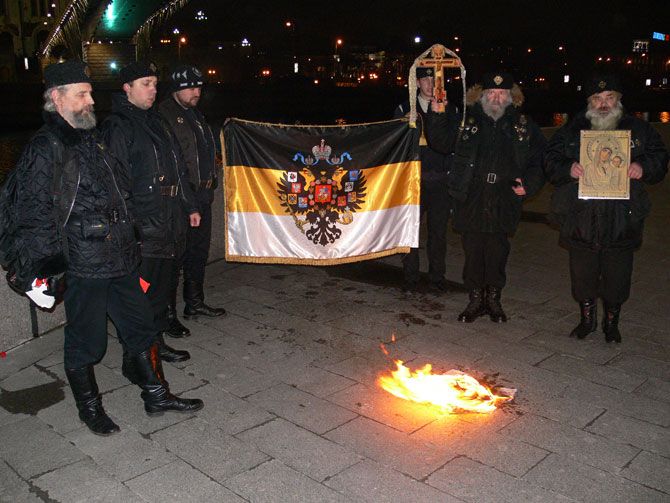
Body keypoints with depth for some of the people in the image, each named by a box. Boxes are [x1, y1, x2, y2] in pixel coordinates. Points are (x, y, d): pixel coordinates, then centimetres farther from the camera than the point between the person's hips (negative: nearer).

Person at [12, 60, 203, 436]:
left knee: (140, 327, 16)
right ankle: (90, 407, 26)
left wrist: (131, 248, 23)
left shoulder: (93, 140, 15)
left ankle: (156, 395, 30)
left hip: (120, 260, 8)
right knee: (86, 341, 7)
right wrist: (40, 267, -17)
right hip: (84, 265, -8)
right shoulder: (45, 149, -11)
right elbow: (36, 215, -15)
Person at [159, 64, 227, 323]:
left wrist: (210, 182, 19)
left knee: (199, 251, 18)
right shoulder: (164, 114, -12)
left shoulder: (195, 113, 18)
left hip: (202, 195, 9)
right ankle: (167, 313, 7)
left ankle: (195, 302, 32)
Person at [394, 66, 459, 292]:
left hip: (440, 179, 1)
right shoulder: (405, 109, 8)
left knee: (438, 229, 6)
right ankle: (410, 277, 12)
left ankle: (437, 275, 19)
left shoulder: (450, 110, 10)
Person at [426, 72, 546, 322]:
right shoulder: (467, 120, 6)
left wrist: (529, 184, 0)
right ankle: (475, 299, 19)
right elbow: (439, 142, 2)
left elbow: (540, 159, 13)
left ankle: (493, 299, 23)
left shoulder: (523, 124, 8)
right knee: (473, 249, 5)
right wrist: (438, 115, -11)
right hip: (471, 199, 0)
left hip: (504, 200, 0)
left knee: (498, 250, 7)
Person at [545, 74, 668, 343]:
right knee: (583, 274, 11)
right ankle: (587, 318, 32)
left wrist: (643, 167, -11)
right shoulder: (572, 131, 6)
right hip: (581, 218, 0)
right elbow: (551, 162, 4)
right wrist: (568, 169, -17)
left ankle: (611, 322, 29)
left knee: (617, 277, 8)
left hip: (622, 220, 0)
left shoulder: (638, 129, 6)